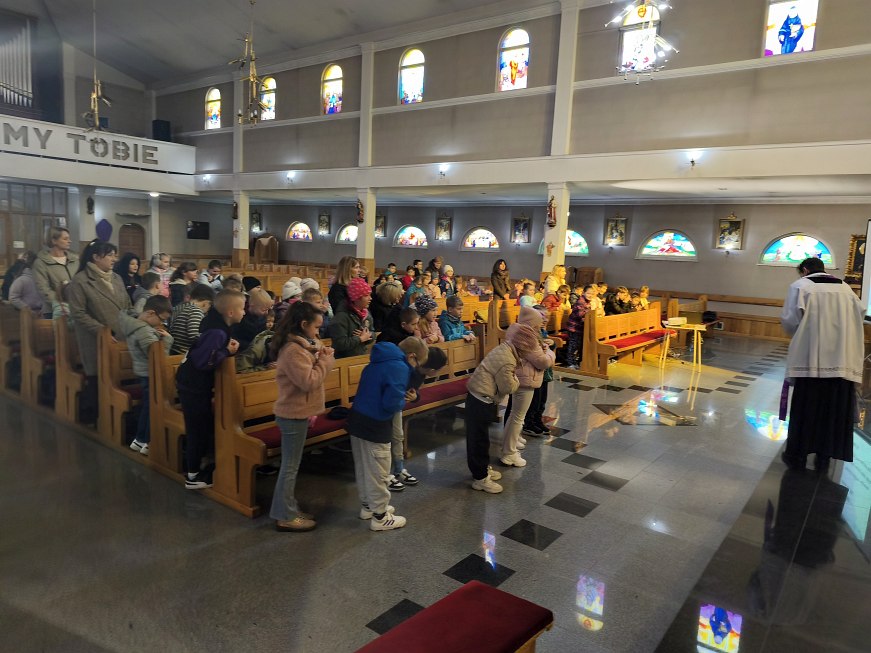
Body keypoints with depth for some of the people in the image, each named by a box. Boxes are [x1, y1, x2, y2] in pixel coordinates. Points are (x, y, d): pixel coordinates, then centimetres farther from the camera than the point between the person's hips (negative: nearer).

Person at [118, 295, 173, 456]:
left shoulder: (133, 324, 4)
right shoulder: (144, 331, -26)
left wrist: (160, 336, 3)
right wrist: (166, 338, -18)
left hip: (143, 372, 10)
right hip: (151, 375, -10)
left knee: (146, 406, 20)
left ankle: (140, 439, 31)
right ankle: (148, 443, 14)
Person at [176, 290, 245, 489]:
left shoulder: (218, 327, 3)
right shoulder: (217, 332, -26)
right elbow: (203, 362, -31)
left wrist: (229, 347, -4)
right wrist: (227, 351, -20)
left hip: (195, 382, 9)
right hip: (193, 385, -9)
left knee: (205, 424, 19)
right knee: (198, 428, 2)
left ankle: (200, 464, 34)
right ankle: (193, 476, 15)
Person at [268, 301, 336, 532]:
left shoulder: (298, 346, 9)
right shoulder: (293, 350, -23)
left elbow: (308, 373, 15)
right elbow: (309, 381, -26)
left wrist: (319, 357, -2)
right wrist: (326, 360, -16)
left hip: (295, 413, 10)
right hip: (293, 415, -10)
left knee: (291, 465, 17)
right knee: (290, 467, 1)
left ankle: (290, 509, 28)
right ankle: (285, 517, 12)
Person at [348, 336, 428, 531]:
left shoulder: (380, 360, 11)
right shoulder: (400, 368, -17)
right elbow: (391, 403, -25)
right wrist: (403, 402, -4)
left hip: (358, 420, 9)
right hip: (375, 426, -9)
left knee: (363, 469, 21)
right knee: (377, 473, 5)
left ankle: (368, 505, 37)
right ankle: (380, 517, 18)